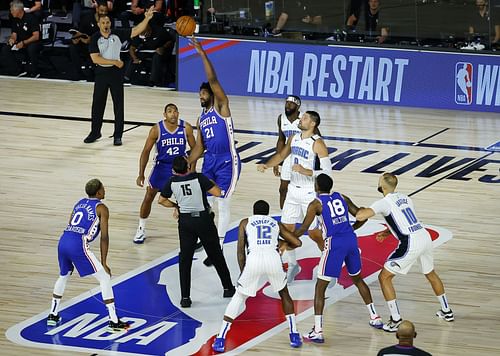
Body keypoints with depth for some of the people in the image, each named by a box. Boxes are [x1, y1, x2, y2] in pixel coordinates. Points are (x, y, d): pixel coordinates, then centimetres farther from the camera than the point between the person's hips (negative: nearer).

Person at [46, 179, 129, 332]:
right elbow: (104, 237, 0)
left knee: (64, 276, 33)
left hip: (63, 241, 7)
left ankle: (53, 315, 36)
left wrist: (72, 260, 35)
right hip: (78, 245, -7)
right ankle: (113, 322, -3)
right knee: (105, 278, 2)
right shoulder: (101, 208, 6)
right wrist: (104, 263, 4)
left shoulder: (79, 203, 26)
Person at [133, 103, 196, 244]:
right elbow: (146, 151, -12)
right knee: (148, 197, 2)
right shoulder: (157, 129, -19)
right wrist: (141, 175, -15)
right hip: (162, 165, -1)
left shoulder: (186, 128, -15)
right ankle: (141, 230, 16)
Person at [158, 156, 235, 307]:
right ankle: (228, 288, 26)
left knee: (185, 260, 4)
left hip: (185, 221, 1)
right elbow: (217, 193, -14)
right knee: (216, 255, 15)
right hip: (204, 219, -1)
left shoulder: (172, 182, -4)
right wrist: (211, 183, 6)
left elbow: (162, 200, 7)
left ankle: (185, 297, -4)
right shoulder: (199, 178, -14)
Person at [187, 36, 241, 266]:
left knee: (223, 204, -4)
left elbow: (213, 80, -14)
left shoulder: (221, 107, -3)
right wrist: (187, 164, 3)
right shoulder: (201, 119, 17)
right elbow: (199, 147, 18)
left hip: (227, 162, -7)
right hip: (209, 161, 7)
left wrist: (203, 54, -18)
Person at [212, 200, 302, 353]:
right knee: (284, 294, 28)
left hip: (254, 258, -1)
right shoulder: (276, 224, 29)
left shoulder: (245, 222, 25)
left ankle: (220, 340, 7)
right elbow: (297, 243, 26)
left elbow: (240, 251, 17)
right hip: (273, 258, 1)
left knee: (238, 298, 15)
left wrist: (243, 271, 25)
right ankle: (294, 336, 24)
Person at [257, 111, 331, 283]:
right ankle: (292, 266, 24)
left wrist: (306, 171, -30)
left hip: (310, 193, -7)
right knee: (287, 228, 8)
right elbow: (281, 155, 21)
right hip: (293, 190, 7)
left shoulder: (317, 144, -18)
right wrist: (266, 165, 4)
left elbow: (327, 171, -20)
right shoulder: (294, 138, 4)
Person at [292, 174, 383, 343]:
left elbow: (303, 228, -5)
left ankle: (317, 332, -9)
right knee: (358, 279, 28)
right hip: (351, 240, 6)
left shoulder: (315, 204, -1)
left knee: (320, 287, 0)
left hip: (334, 244, -6)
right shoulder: (342, 198, 14)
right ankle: (375, 318, 34)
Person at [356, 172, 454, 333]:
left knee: (384, 277, 4)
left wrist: (361, 210, 6)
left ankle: (395, 320, 1)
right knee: (430, 274, 32)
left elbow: (360, 217, -17)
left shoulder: (384, 202, -7)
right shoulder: (404, 198, 18)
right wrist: (387, 233, 28)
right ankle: (446, 311, 44)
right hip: (425, 237, 8)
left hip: (411, 244, -8)